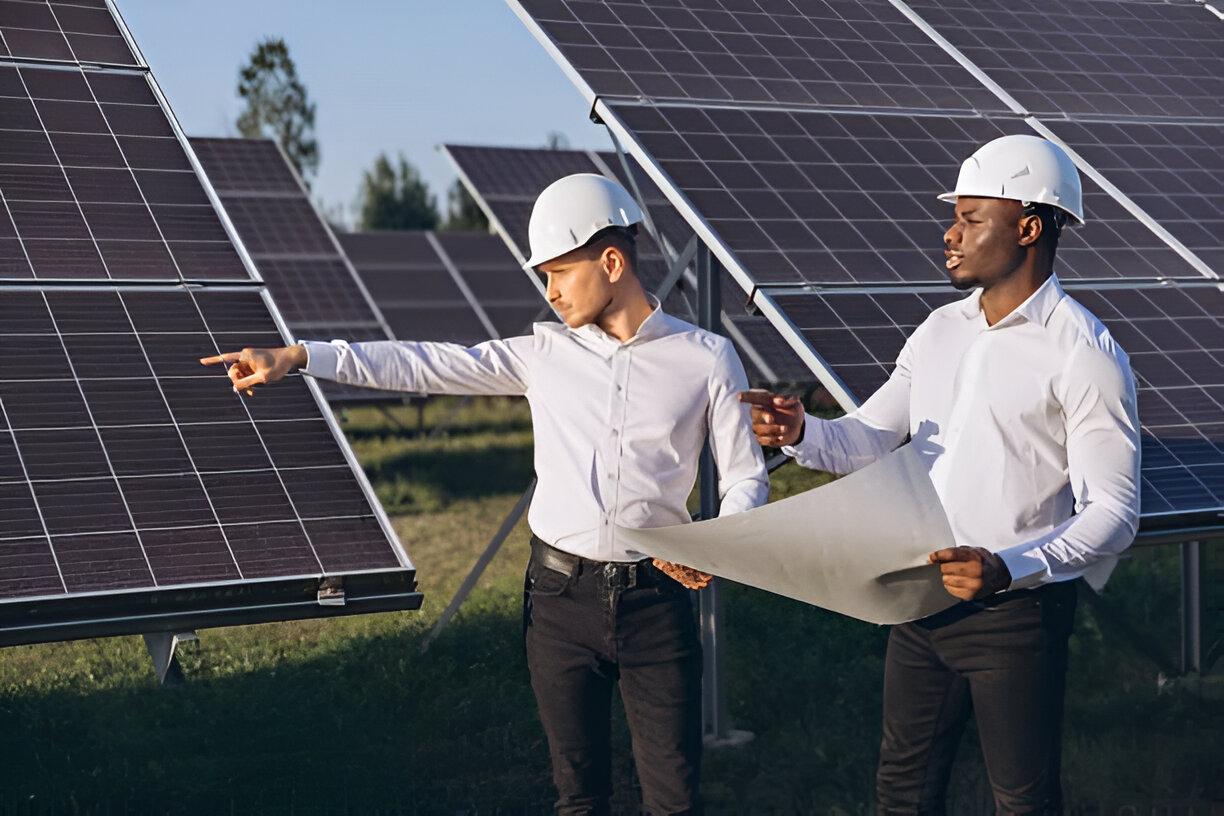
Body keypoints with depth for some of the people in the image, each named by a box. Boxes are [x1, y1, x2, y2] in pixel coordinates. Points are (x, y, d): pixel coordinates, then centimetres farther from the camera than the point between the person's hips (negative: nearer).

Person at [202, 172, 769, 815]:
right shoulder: (545, 353, 5)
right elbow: (429, 365, 2)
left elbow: (745, 478, 5)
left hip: (655, 597, -2)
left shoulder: (707, 358, 0)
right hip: (561, 595, 2)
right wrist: (300, 357, -5)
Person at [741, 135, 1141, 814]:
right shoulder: (939, 331, 9)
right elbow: (867, 438, 8)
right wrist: (801, 433, -15)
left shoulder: (1084, 354, -13)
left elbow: (1114, 512, -18)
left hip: (1019, 611, -6)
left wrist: (1007, 568, -31)